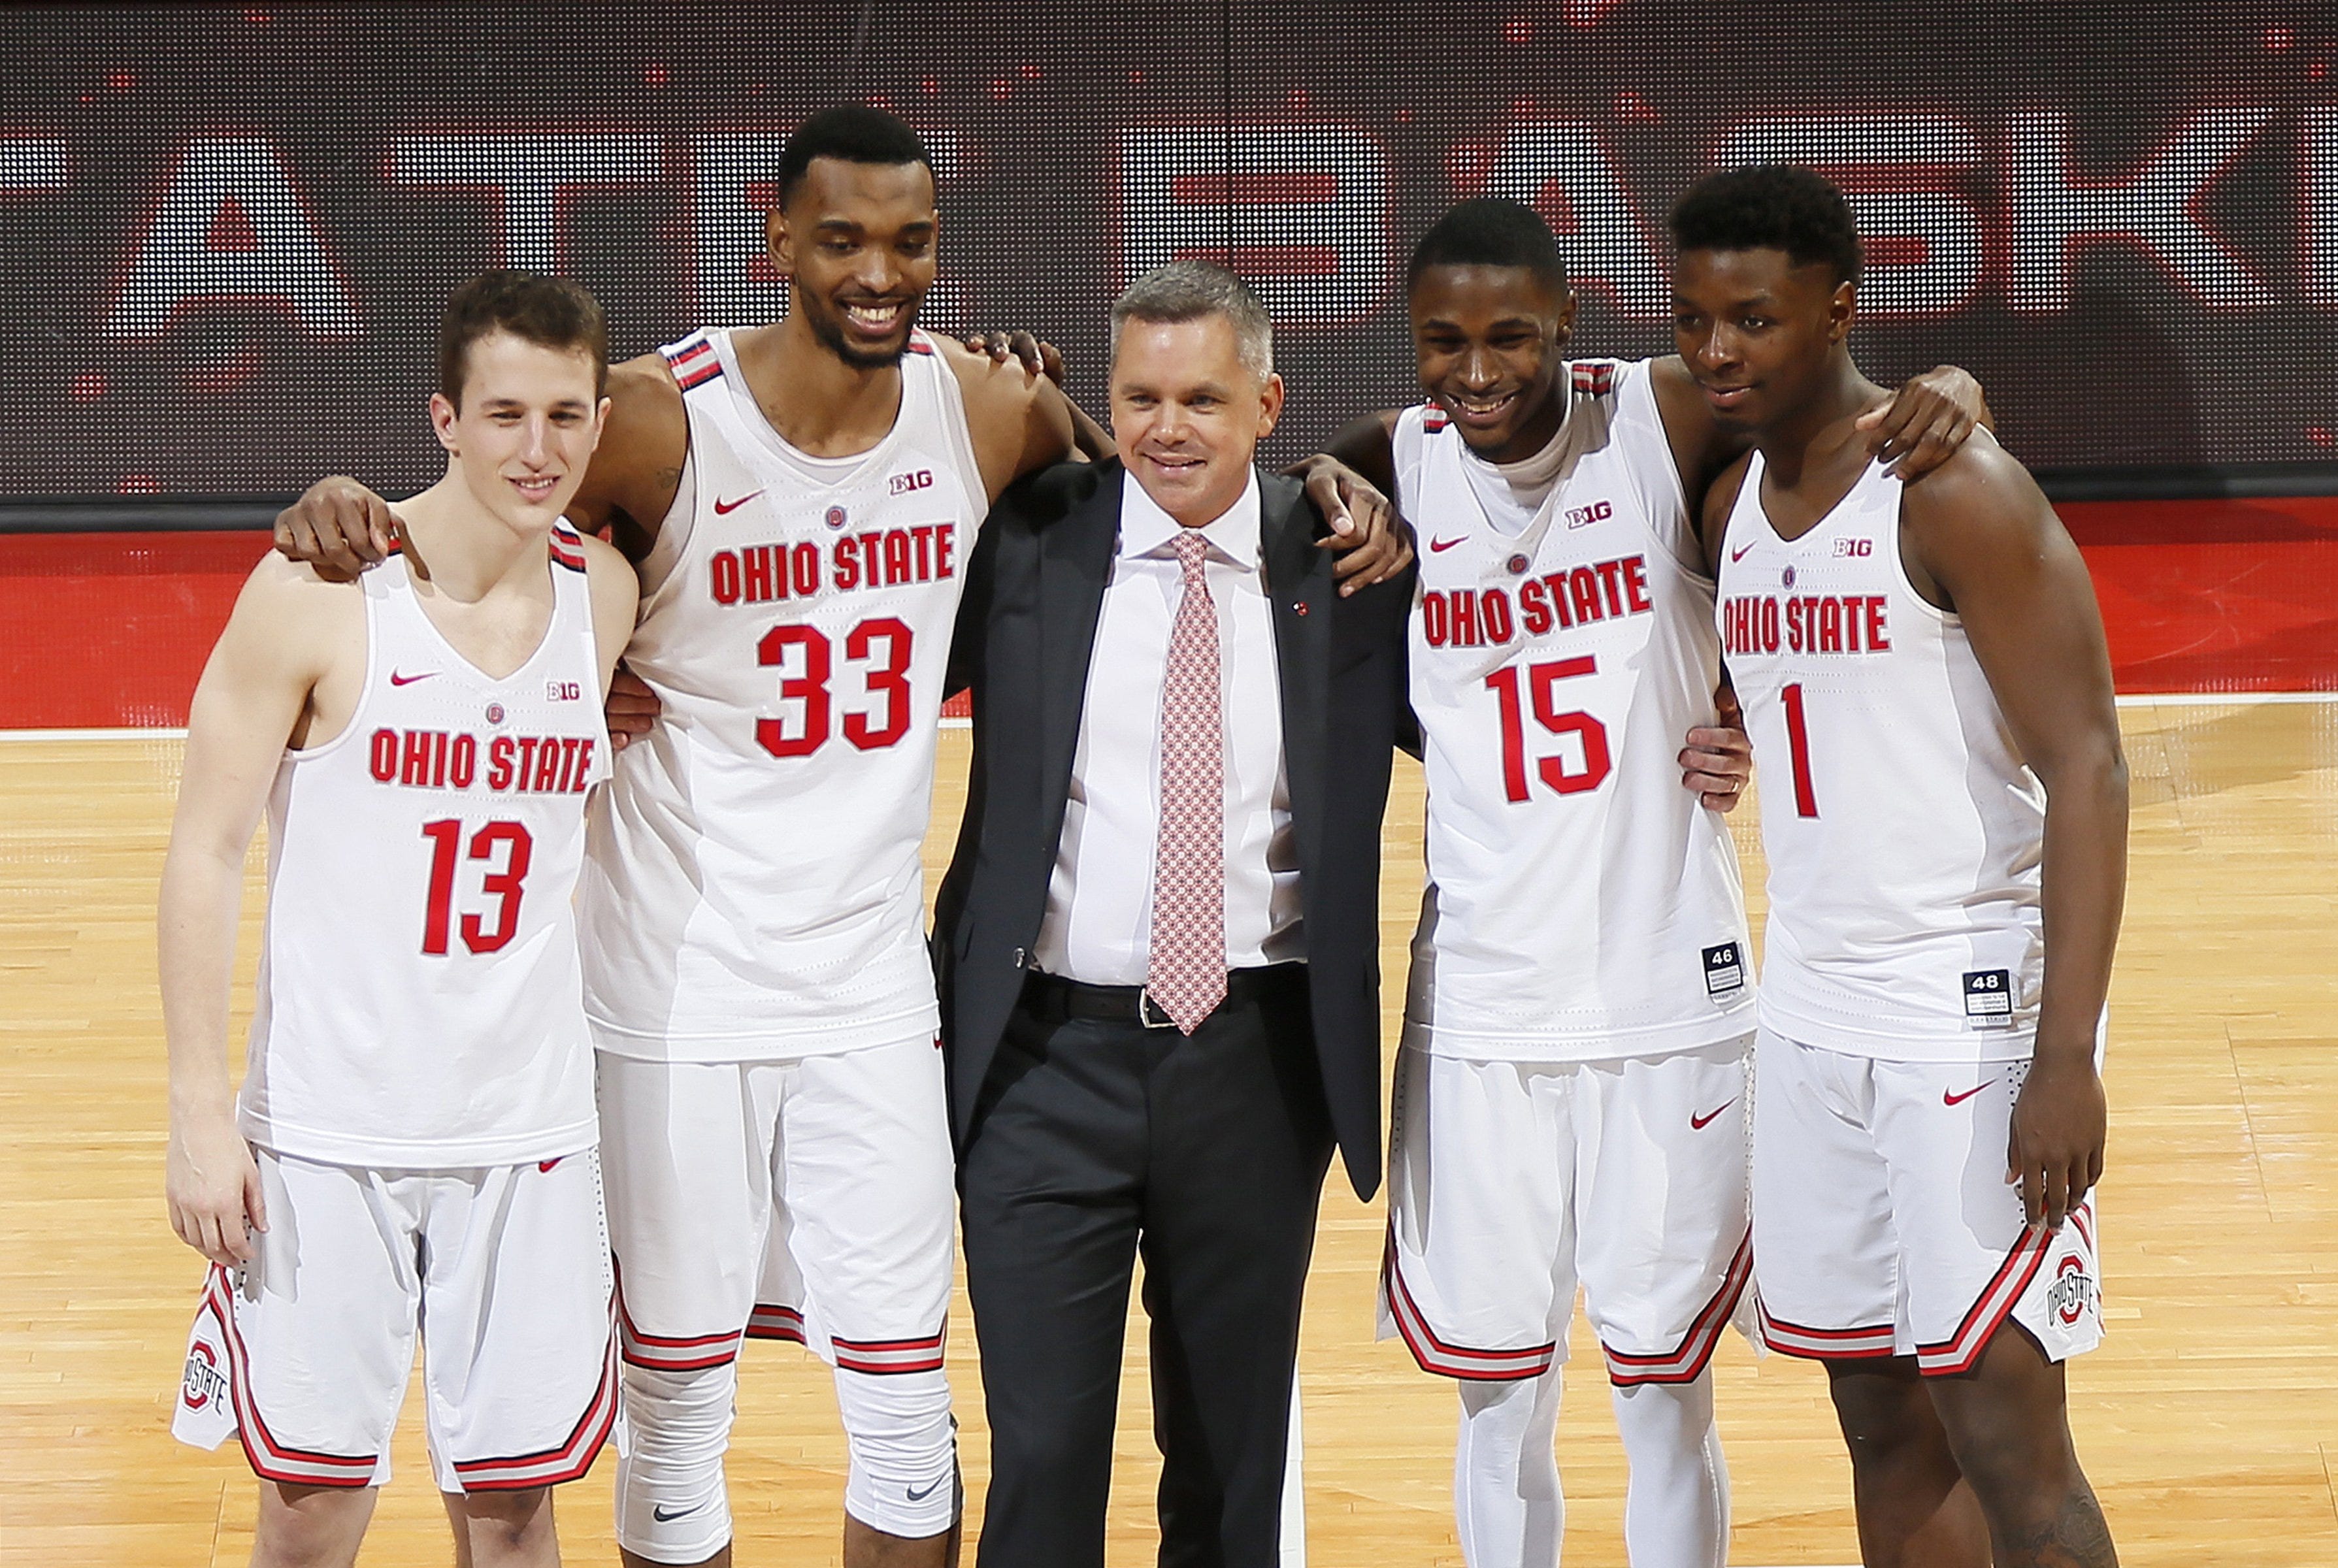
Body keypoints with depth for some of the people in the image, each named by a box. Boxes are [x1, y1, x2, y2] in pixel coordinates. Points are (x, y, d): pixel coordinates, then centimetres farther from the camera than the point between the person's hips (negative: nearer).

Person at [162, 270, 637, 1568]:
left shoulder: (604, 594, 3)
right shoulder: (320, 593, -11)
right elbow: (206, 850, -8)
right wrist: (201, 1112, -12)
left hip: (529, 1127, 4)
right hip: (331, 1125, -3)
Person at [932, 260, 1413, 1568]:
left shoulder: (1345, 564, 3)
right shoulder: (1027, 543, 0)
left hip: (1261, 1060, 1)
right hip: (1049, 1054, -1)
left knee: (1235, 1459, 12)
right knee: (1041, 1456, 0)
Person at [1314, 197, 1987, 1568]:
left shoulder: (1669, 423, -7)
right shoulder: (1388, 467, -1)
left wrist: (1946, 395, -21)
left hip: (1672, 997, -2)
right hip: (1479, 1006, 2)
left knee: (1667, 1395, 8)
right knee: (1497, 1395, 10)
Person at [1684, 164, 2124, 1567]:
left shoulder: (1956, 491, -13)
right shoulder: (1732, 506, 11)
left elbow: (2086, 768, -17)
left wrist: (2067, 1059, -24)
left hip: (1976, 1014, -7)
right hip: (1813, 1017, 7)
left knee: (2003, 1435, -7)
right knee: (1885, 1428, 10)